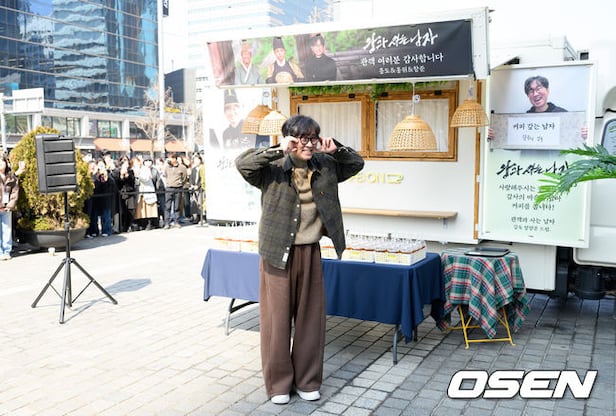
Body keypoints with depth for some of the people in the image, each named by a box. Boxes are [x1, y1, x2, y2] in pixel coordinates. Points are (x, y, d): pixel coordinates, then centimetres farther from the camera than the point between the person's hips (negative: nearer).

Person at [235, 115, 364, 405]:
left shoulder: (325, 166, 4)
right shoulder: (273, 168, -10)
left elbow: (357, 163, 15)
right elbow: (242, 163, -24)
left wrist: (336, 149, -3)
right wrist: (278, 151, -28)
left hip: (310, 253, 4)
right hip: (279, 254, -4)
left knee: (311, 317, 11)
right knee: (277, 318, 5)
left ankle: (307, 380, 27)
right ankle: (278, 382, 21)